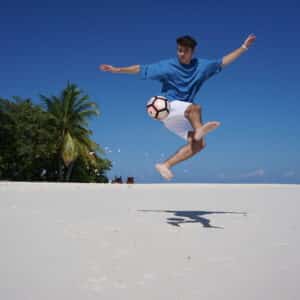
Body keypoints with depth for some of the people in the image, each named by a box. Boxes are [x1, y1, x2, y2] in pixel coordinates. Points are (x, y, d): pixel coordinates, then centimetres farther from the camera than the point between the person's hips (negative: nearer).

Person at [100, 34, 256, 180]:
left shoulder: (201, 66, 7)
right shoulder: (167, 66, -4)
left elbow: (223, 62, 13)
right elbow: (141, 69, -4)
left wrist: (244, 47, 11)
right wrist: (117, 69, -10)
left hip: (181, 118, 5)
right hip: (168, 107, -5)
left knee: (198, 144, -12)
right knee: (195, 108, -32)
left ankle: (165, 165, -13)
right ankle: (199, 129, -63)